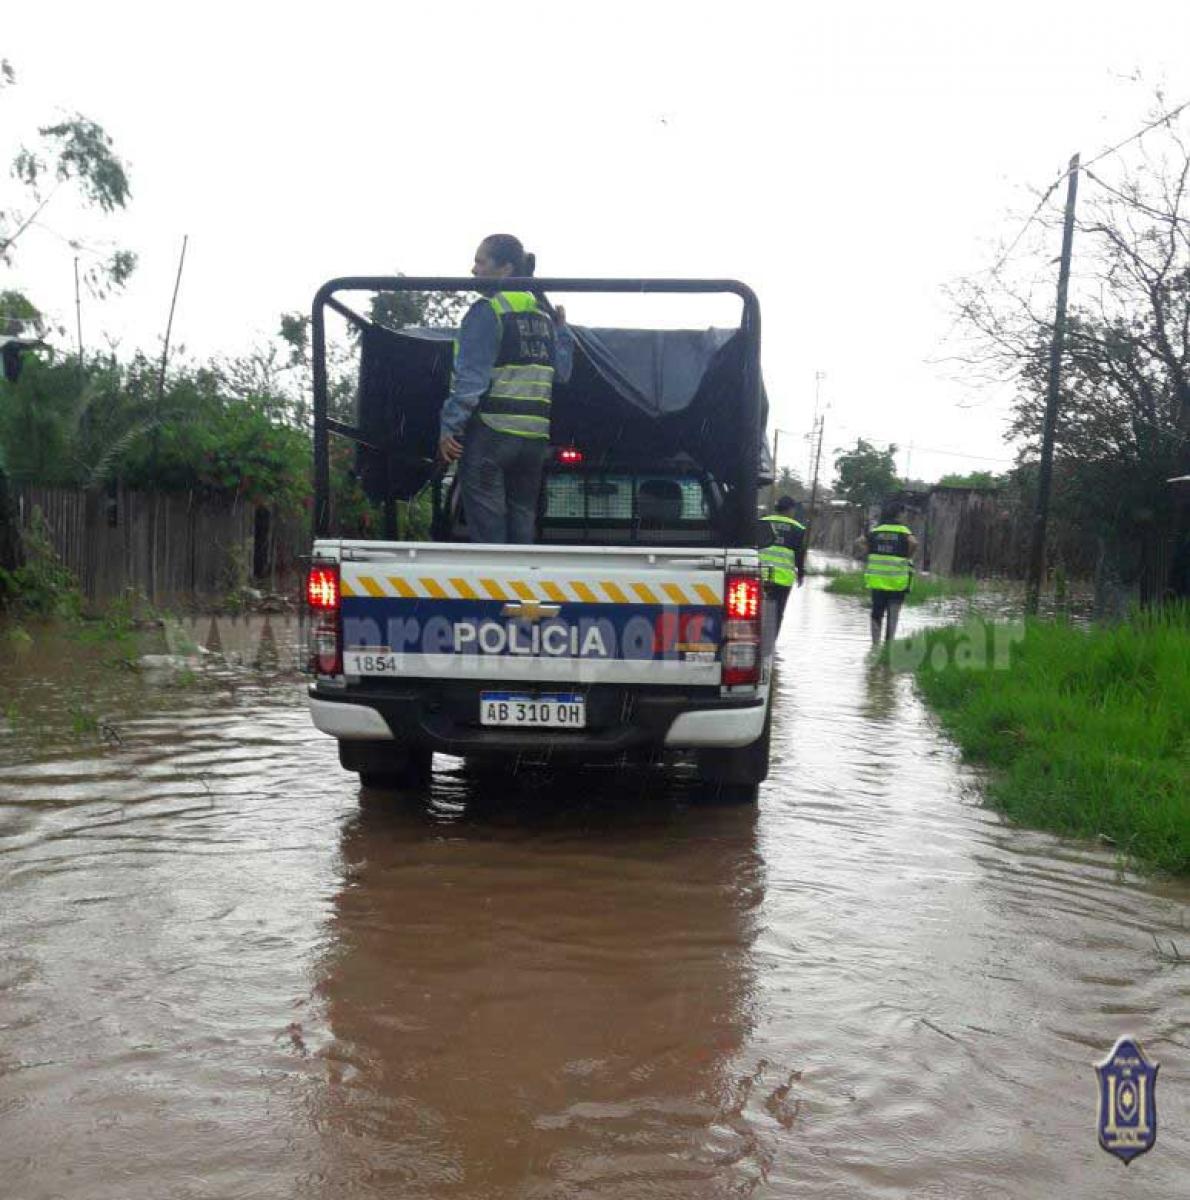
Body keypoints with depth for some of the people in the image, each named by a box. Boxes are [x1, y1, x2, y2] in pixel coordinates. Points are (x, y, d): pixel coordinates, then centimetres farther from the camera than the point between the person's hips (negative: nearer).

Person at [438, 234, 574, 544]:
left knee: (487, 525, -2)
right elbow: (561, 373, 17)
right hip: (534, 436, 7)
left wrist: (449, 425, -14)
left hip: (491, 431, -7)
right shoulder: (543, 314, 15)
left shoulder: (487, 311, -6)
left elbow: (471, 377, -14)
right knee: (522, 522, 12)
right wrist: (562, 330, 30)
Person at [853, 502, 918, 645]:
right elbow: (913, 543, -21)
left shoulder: (875, 531, 8)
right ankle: (889, 642, -2)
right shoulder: (904, 531, -2)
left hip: (877, 579, 3)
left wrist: (867, 556, 5)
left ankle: (875, 643, 11)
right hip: (897, 580, -3)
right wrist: (908, 557, -5)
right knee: (893, 614, 3)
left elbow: (859, 542, -4)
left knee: (877, 613, 10)